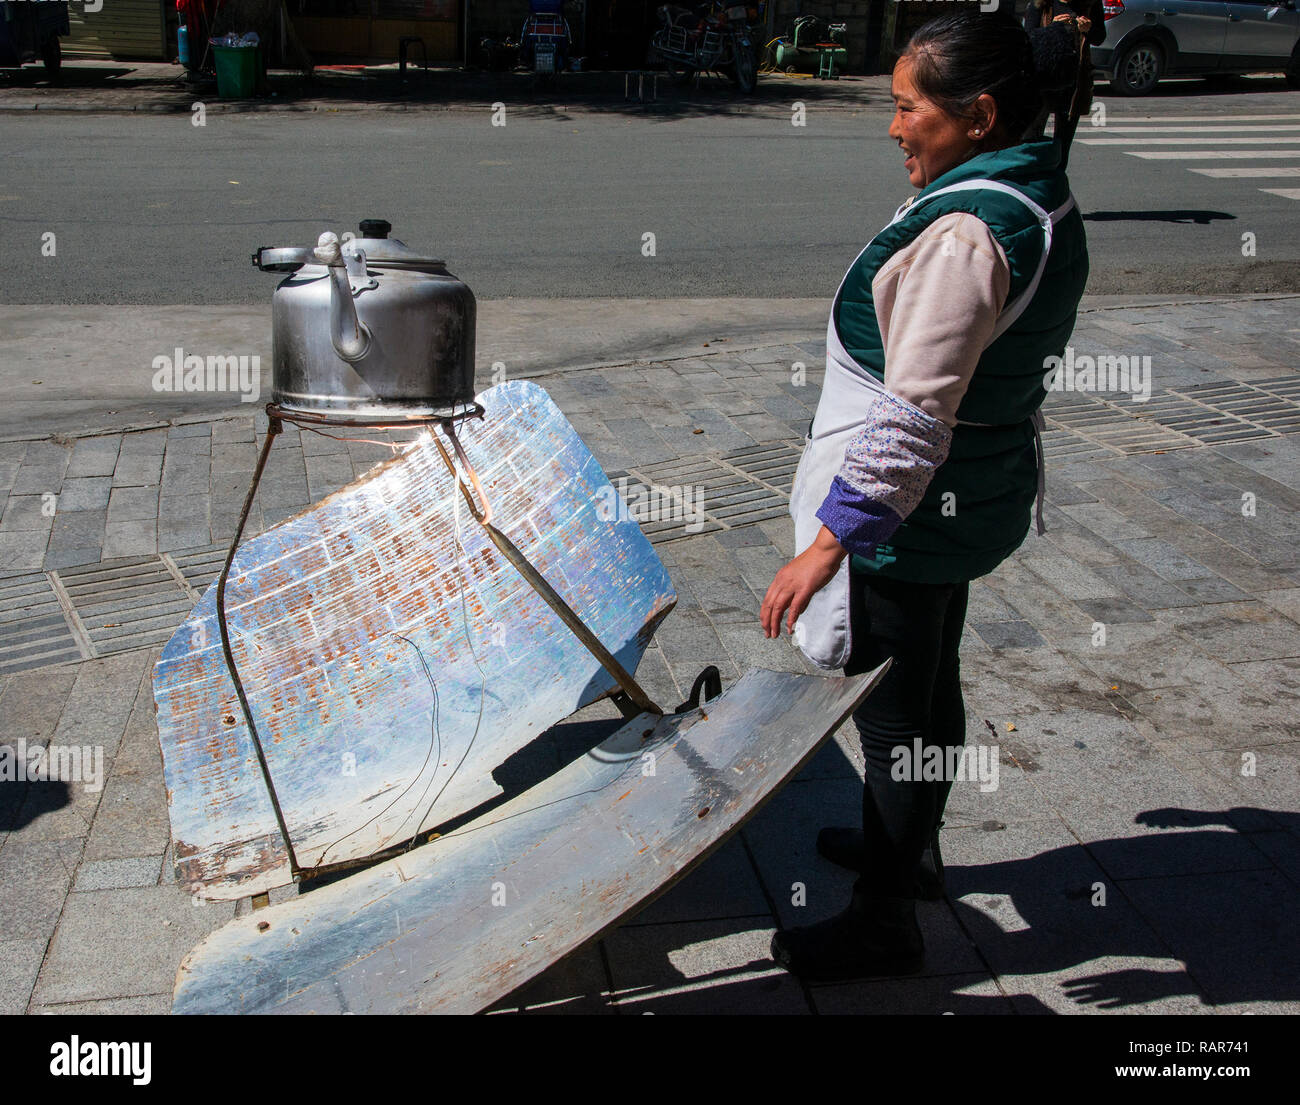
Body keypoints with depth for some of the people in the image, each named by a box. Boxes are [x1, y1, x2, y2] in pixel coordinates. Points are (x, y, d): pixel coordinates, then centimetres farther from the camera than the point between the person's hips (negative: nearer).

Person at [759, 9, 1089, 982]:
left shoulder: (965, 233, -27)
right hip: (979, 499, 10)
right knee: (932, 683, 25)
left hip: (910, 516, -10)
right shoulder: (1045, 202, 5)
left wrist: (828, 541, -25)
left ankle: (883, 923, 22)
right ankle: (910, 847, 46)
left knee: (891, 712, 4)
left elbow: (912, 419, -29)